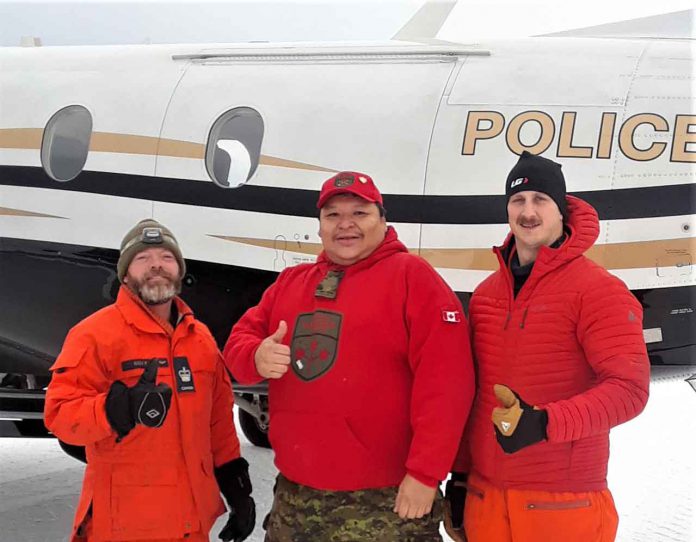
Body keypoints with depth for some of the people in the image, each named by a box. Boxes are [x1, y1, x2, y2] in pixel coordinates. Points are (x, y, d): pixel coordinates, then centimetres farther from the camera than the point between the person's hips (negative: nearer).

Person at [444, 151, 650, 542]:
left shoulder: (598, 289, -8)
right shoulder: (486, 294, 9)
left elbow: (629, 388, -16)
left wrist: (544, 423, -28)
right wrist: (460, 475, 13)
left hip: (563, 504, -5)